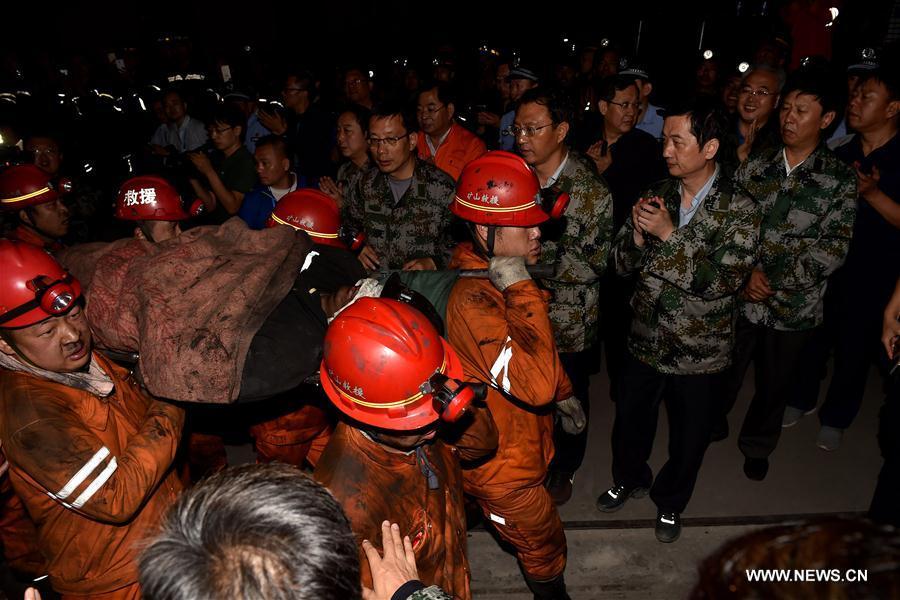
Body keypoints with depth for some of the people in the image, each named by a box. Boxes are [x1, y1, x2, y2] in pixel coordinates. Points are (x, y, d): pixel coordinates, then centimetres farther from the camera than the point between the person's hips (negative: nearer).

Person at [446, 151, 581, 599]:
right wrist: (522, 290, -40)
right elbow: (537, 384, -46)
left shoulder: (503, 276, -4)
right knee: (545, 549, 16)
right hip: (501, 467, -8)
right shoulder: (473, 301, -36)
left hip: (523, 445, 8)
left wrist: (563, 393, 20)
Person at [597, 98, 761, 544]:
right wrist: (638, 235, -23)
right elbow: (622, 263, -2)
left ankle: (669, 501, 46)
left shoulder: (739, 209, -15)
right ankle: (629, 479, 51)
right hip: (645, 340, 3)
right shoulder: (657, 194, -3)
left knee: (688, 439, 17)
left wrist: (669, 234, -28)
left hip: (699, 352, -3)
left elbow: (721, 281, -24)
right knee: (629, 422, 21)